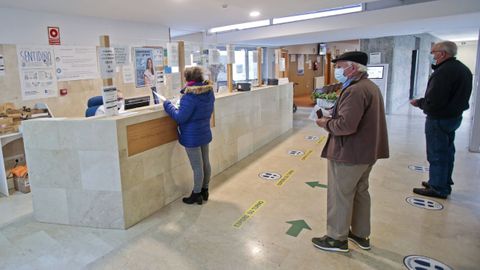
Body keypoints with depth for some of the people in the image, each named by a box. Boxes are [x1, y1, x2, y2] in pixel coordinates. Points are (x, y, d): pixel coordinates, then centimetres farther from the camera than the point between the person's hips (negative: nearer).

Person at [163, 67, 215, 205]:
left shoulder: (190, 96, -24)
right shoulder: (209, 91, 1)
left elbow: (180, 117, -21)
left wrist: (167, 104, -9)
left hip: (192, 137, -8)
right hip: (205, 133, 8)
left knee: (197, 167, 4)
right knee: (205, 163, 17)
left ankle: (197, 194, 19)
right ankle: (204, 190, 33)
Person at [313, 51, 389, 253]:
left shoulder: (355, 90, -23)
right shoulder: (370, 86, 12)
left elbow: (346, 125, -31)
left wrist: (326, 123, -13)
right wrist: (332, 117, 7)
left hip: (349, 153, -10)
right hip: (366, 151, 10)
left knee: (340, 196, 4)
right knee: (360, 192, 20)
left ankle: (337, 239, 20)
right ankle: (361, 234, 35)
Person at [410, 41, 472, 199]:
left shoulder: (443, 72, -22)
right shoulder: (463, 69, 11)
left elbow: (433, 101, -27)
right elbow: (455, 95, 15)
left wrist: (419, 103, -8)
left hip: (439, 119, -10)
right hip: (455, 116, 10)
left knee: (437, 154, -1)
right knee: (447, 152, 19)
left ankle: (438, 188, 8)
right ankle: (445, 183, 31)